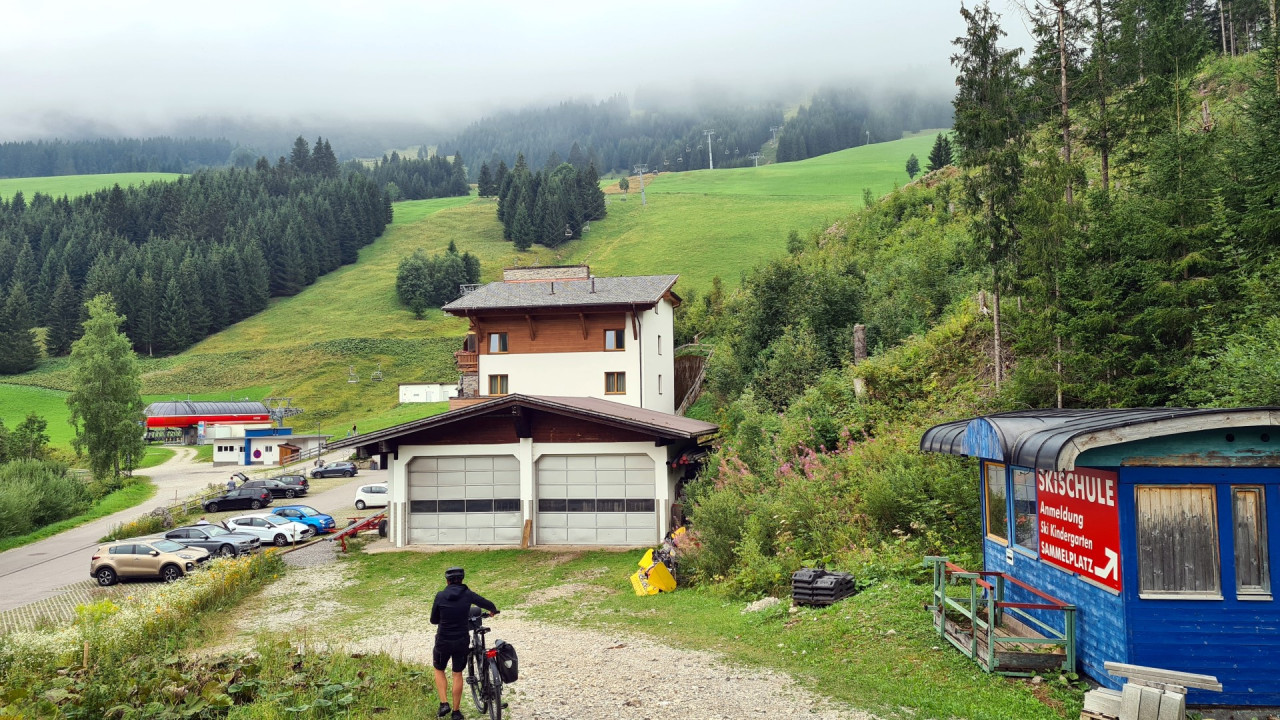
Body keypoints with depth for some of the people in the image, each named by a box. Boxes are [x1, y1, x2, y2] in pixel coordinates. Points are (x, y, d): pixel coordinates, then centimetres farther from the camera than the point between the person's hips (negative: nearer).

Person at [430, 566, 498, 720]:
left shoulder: (440, 596, -10)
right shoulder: (468, 595, -8)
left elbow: (433, 620, -1)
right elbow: (489, 605, 2)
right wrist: (493, 610, 26)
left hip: (443, 642, -1)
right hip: (462, 642, 1)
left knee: (439, 670, 22)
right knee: (457, 674, 15)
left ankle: (444, 704, 9)